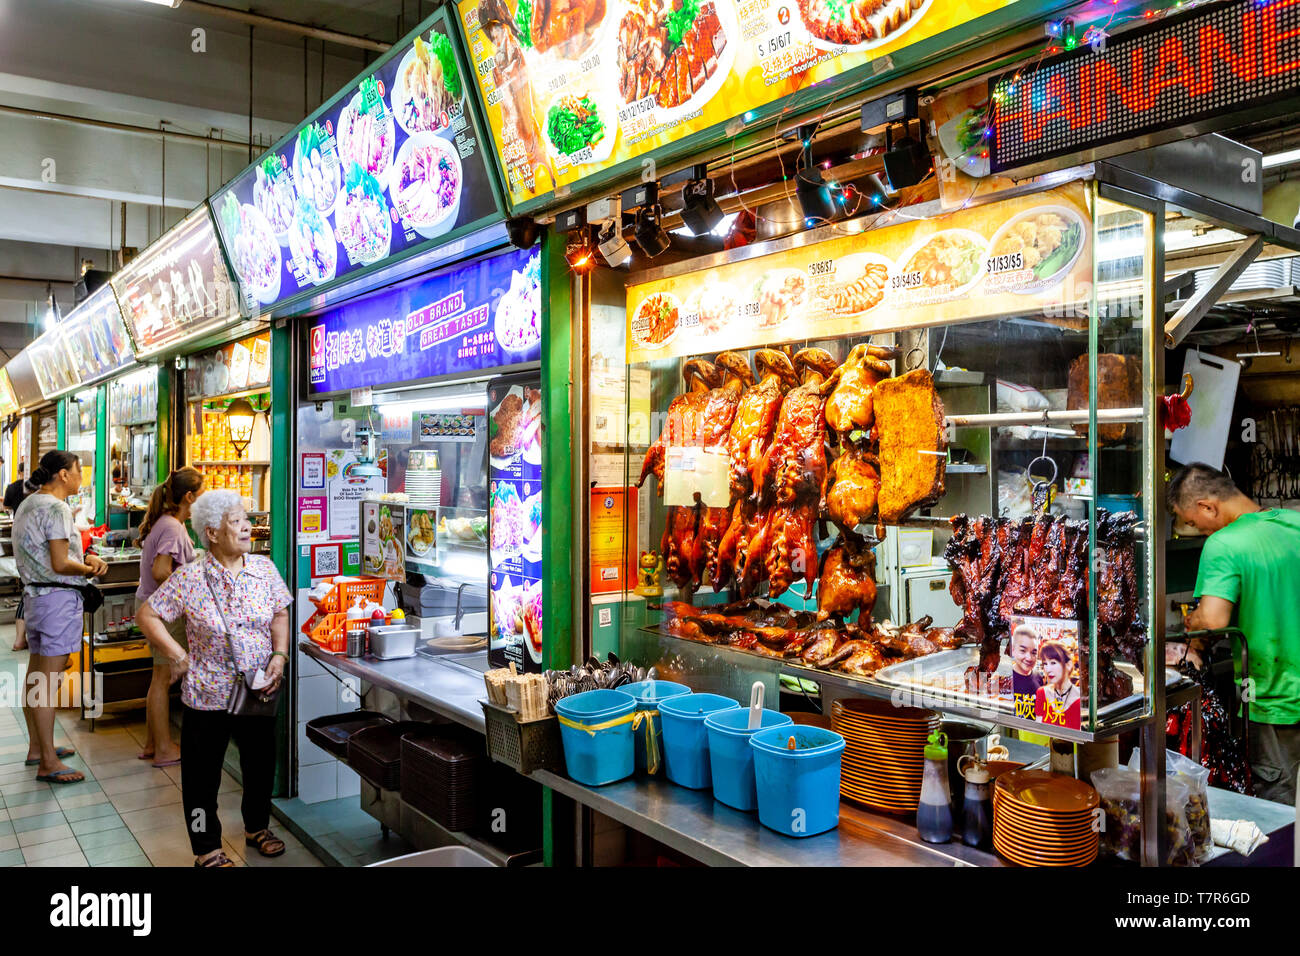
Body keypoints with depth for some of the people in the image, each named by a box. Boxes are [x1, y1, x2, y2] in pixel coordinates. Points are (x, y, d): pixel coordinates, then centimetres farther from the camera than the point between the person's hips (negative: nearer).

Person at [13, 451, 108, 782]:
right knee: (48, 681, -7)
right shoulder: (56, 508, -16)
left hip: (33, 594, 10)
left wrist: (84, 558, 6)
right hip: (58, 597, -10)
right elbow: (60, 565, -20)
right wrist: (90, 569, -3)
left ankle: (36, 747, 28)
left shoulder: (27, 504, 15)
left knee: (36, 675, 17)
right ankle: (48, 763, -2)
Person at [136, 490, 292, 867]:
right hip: (208, 695, -3)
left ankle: (257, 825, 41)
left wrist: (279, 655, -6)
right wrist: (179, 656, -9)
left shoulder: (263, 568, -1)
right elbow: (147, 616, -6)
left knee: (261, 764, 17)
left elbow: (280, 615, 7)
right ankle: (207, 847, 27)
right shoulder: (189, 578, -12)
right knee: (203, 775, 8)